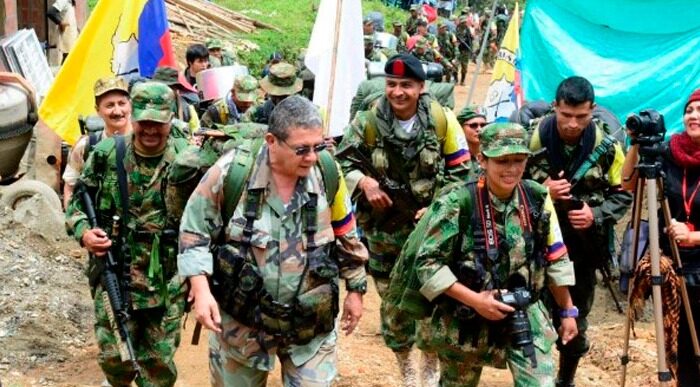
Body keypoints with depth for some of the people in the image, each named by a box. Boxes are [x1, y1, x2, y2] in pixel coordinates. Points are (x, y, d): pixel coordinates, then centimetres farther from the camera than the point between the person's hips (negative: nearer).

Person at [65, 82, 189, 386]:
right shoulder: (106, 154, -3)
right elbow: (77, 204, 7)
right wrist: (83, 233, -14)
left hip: (167, 281, -1)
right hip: (114, 276, 1)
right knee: (113, 357, 6)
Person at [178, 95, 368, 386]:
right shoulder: (232, 171, -17)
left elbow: (347, 238, 6)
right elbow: (194, 231, -7)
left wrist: (355, 290, 13)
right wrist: (201, 290, -15)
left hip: (311, 324, 1)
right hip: (240, 320, -1)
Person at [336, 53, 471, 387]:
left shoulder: (441, 120, -8)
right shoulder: (367, 122, -8)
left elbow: (460, 170, 0)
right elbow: (342, 163, 1)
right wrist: (364, 181, -18)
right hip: (385, 227, 1)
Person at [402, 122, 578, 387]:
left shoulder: (538, 199, -5)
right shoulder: (457, 203, -19)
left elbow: (555, 259, 6)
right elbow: (427, 263, -18)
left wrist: (567, 311, 10)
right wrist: (475, 300, -23)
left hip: (525, 315, 3)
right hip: (465, 319, -2)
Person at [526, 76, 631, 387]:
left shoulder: (606, 147, -7)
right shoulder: (533, 139, -11)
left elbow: (622, 195, 3)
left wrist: (596, 215, -16)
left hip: (582, 247, 2)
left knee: (575, 319, 15)